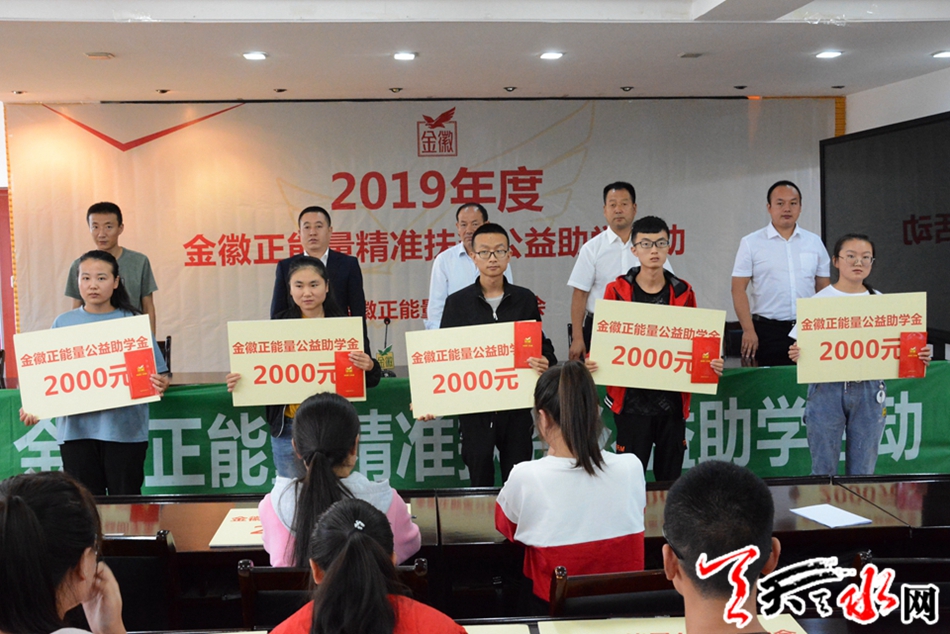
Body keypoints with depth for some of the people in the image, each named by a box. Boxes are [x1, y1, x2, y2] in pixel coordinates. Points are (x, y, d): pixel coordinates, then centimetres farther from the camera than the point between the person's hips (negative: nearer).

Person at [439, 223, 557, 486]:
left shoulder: (525, 299, 6)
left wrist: (546, 363, -13)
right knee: (480, 480, 7)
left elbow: (542, 344, 11)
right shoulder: (457, 302, 2)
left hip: (516, 406, 1)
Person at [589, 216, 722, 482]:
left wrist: (712, 364, -7)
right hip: (631, 400, -2)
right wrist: (591, 362, -17)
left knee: (670, 477, 11)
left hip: (672, 400, 2)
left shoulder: (683, 292, 6)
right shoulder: (617, 291, 0)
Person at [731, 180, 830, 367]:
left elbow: (824, 289, 14)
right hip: (767, 330, -3)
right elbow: (738, 289, -3)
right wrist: (748, 330, -12)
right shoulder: (751, 243, 2)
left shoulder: (815, 243, 12)